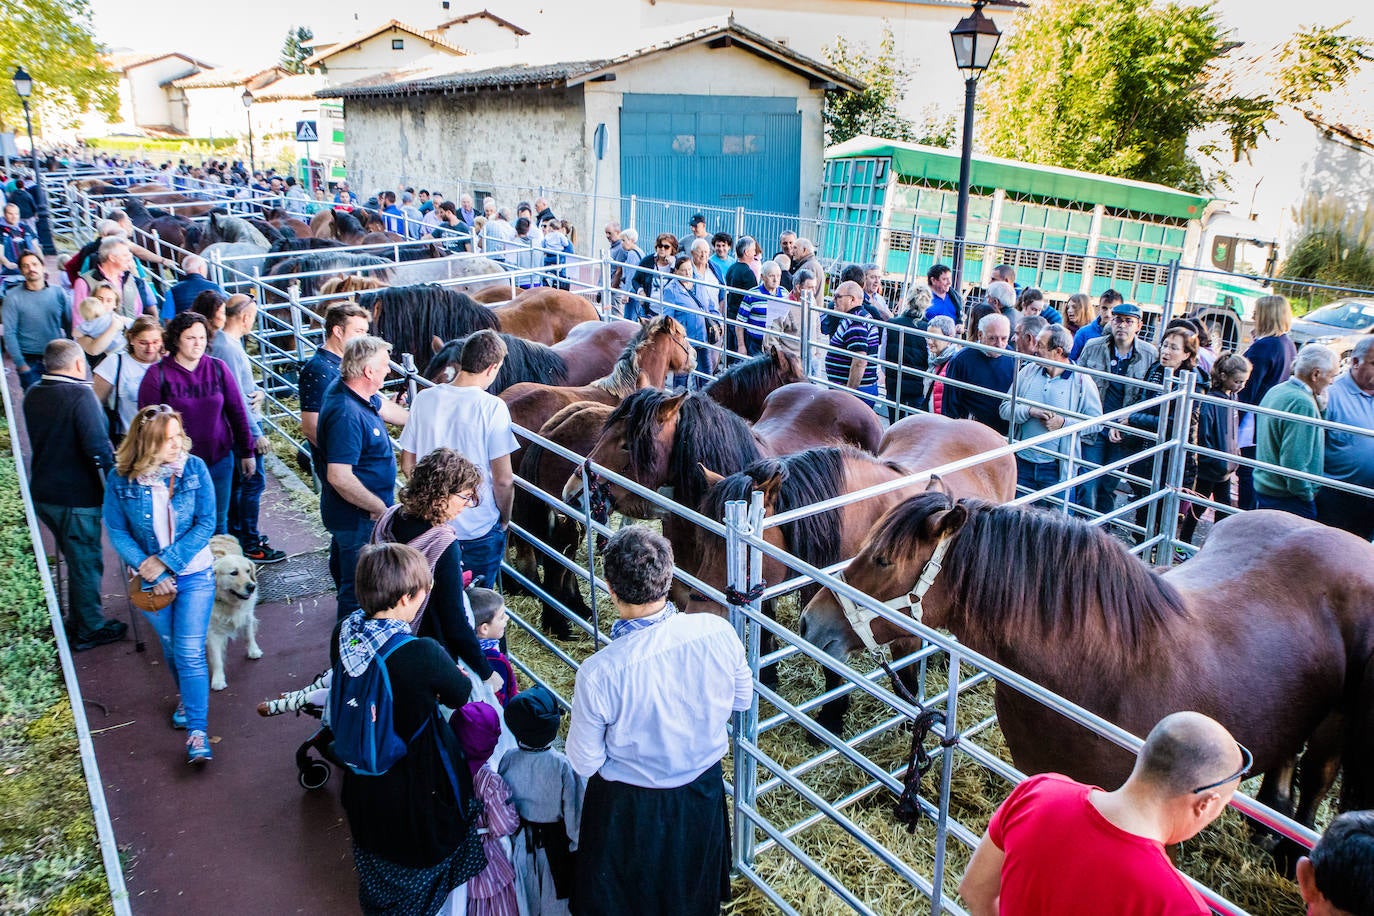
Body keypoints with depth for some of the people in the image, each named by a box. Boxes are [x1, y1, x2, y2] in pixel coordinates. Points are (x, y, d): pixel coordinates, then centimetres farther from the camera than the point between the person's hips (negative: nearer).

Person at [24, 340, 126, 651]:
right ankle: (89, 630, 21)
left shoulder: (32, 394, 5)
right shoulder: (80, 394, -20)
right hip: (76, 497, -8)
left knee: (77, 557, 23)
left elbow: (41, 439, 15)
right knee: (87, 562, 8)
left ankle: (77, 620, 36)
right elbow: (97, 447, -25)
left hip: (42, 493, 8)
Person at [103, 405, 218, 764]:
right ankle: (186, 696, 47)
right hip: (151, 581, 2)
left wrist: (165, 560, -19)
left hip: (194, 574, -2)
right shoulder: (121, 479, -14)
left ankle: (197, 730, 1)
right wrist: (150, 571, -16)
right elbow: (116, 532, -8)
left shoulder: (194, 468, -15)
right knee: (171, 647, 20)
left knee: (190, 652, -5)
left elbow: (206, 523, -14)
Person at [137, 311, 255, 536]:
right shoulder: (158, 374, -6)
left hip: (219, 460, 2)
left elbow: (237, 412, 7)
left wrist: (246, 452, 9)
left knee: (218, 523, 14)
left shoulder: (218, 368, 0)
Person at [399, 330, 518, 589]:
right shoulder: (492, 407, -18)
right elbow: (503, 479, -18)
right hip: (480, 527, -4)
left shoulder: (424, 399, -5)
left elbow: (407, 465, 3)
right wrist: (504, 519, -1)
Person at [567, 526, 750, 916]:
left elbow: (584, 764, -19)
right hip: (704, 793, 3)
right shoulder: (718, 632, -25)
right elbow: (742, 700, -5)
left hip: (629, 809, -3)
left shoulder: (598, 674, -35)